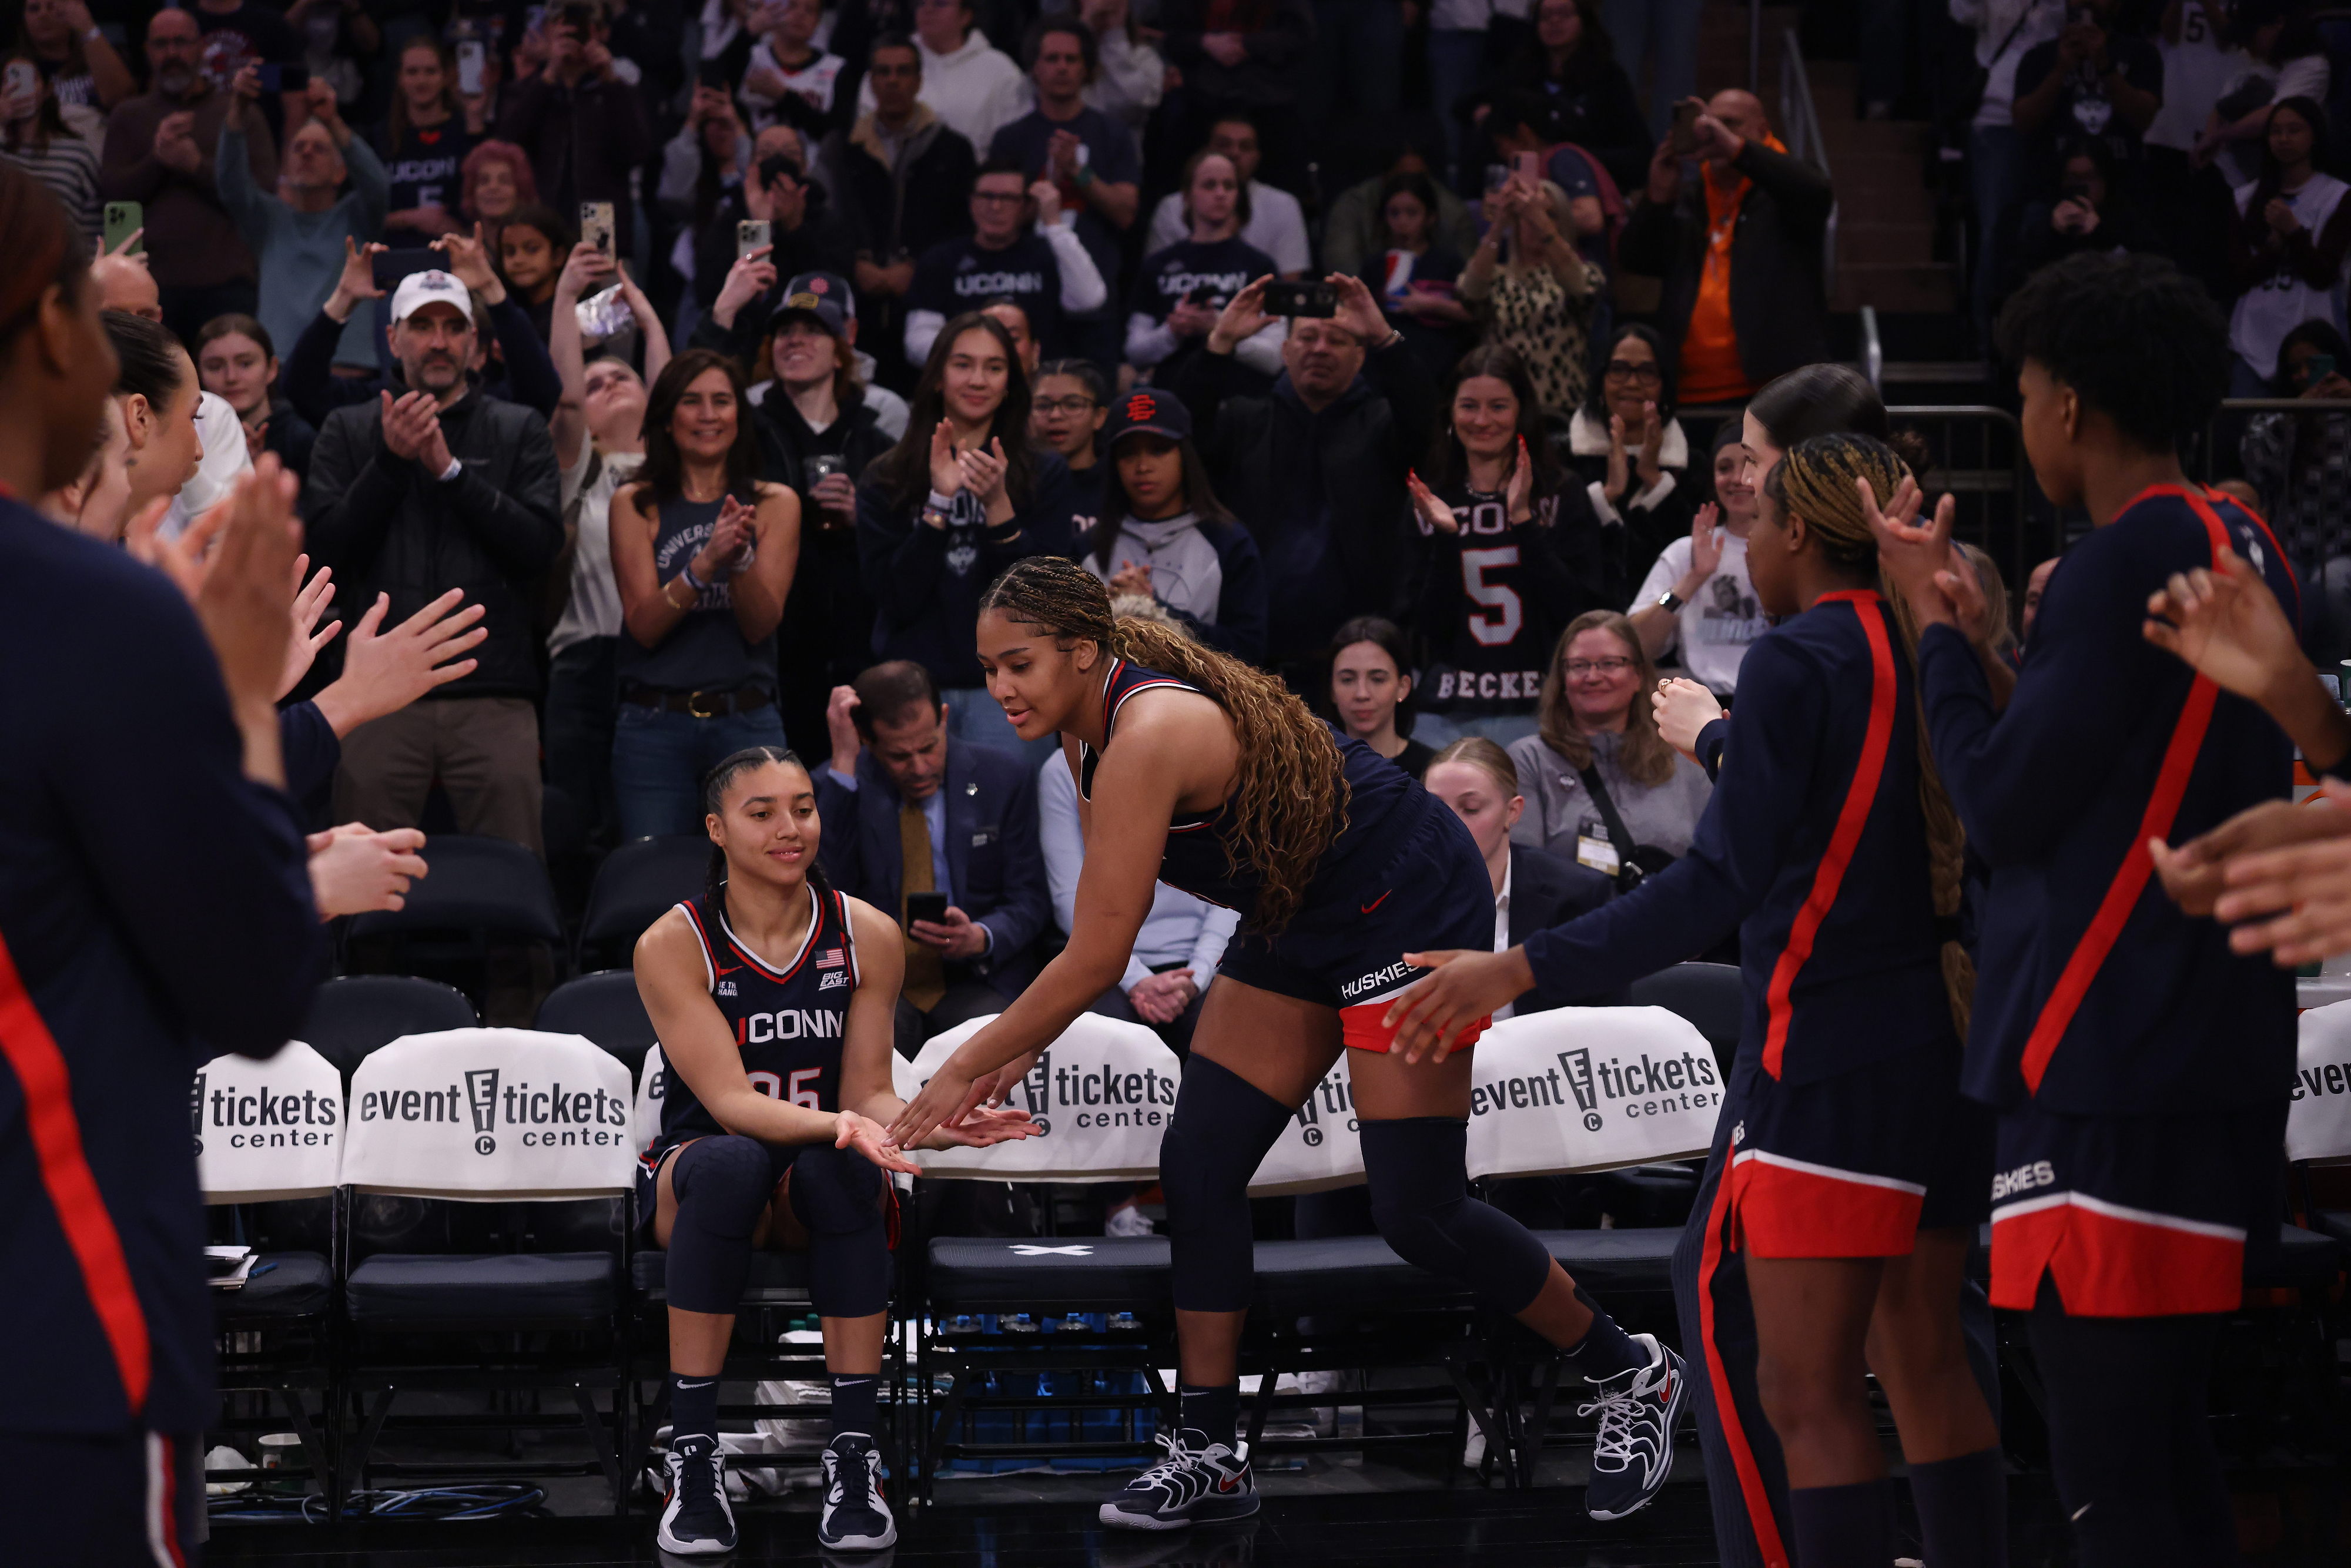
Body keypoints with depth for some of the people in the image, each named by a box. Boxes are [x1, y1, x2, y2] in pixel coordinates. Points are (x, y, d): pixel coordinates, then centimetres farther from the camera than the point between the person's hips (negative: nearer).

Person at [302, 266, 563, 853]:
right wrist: (391, 461, -9)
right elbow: (329, 546, 1)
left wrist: (451, 469, -8)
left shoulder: (519, 431, 11)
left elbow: (541, 545, -2)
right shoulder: (348, 431, 13)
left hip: (493, 696, 0)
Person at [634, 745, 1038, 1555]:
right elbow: (728, 1101, -20)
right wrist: (839, 1123, -38)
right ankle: (692, 1457, -33)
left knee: (839, 1168, -35)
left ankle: (856, 1452, -32)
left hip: (822, 1188, 2)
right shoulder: (672, 946, -11)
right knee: (732, 1164, -38)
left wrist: (933, 1126, -27)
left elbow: (869, 1094, -4)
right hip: (693, 1179, -2)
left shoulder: (867, 935, -3)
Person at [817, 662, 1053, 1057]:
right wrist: (844, 763, -13)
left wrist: (979, 938, -16)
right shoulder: (843, 787, 5)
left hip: (974, 982, 1)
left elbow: (1029, 901, 9)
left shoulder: (1005, 778, 6)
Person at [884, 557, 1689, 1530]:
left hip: (1410, 906, -9)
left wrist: (966, 1067, -21)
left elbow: (1096, 959, -29)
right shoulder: (1089, 734, 0)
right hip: (1300, 921, 9)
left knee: (1417, 1213, -7)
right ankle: (1210, 1457, 9)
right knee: (1199, 1168, 1)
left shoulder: (1150, 735, -30)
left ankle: (1632, 1376, 14)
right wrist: (1012, 1058, 0)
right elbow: (1100, 932, 7)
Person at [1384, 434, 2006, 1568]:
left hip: (1828, 1060, -8)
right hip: (1943, 1049, 8)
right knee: (1924, 1369, 14)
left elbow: (1724, 880, -19)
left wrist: (1522, 968, -20)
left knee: (1808, 1396, -6)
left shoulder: (1796, 662, -12)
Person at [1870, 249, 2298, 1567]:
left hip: (2112, 1076, -10)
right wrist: (1986, 639, 24)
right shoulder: (2242, 545, 15)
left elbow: (2004, 808, -13)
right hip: (2227, 1061, 10)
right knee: (2174, 1454, 15)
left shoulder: (2132, 559, -14)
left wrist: (1937, 621, 0)